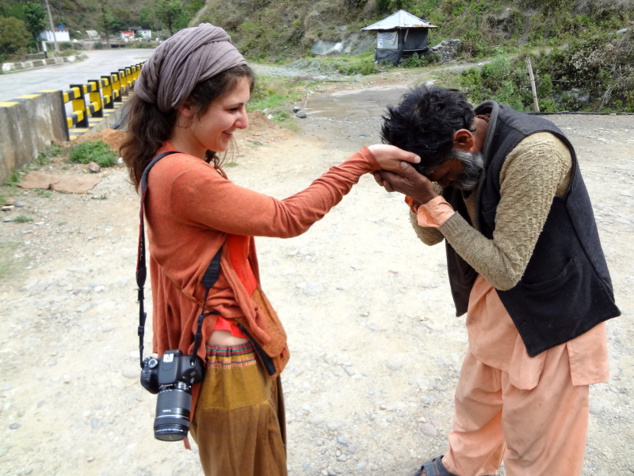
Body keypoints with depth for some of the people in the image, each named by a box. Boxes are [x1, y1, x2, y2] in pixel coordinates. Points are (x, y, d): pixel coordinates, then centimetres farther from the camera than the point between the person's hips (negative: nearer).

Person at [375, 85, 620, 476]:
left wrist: (432, 198, -33)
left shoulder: (533, 153, -32)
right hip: (498, 299, 7)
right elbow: (431, 235, -1)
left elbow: (505, 270, -32)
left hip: (554, 314, -7)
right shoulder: (459, 149, -8)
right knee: (475, 399, 26)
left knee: (535, 443, 11)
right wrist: (418, 193, -22)